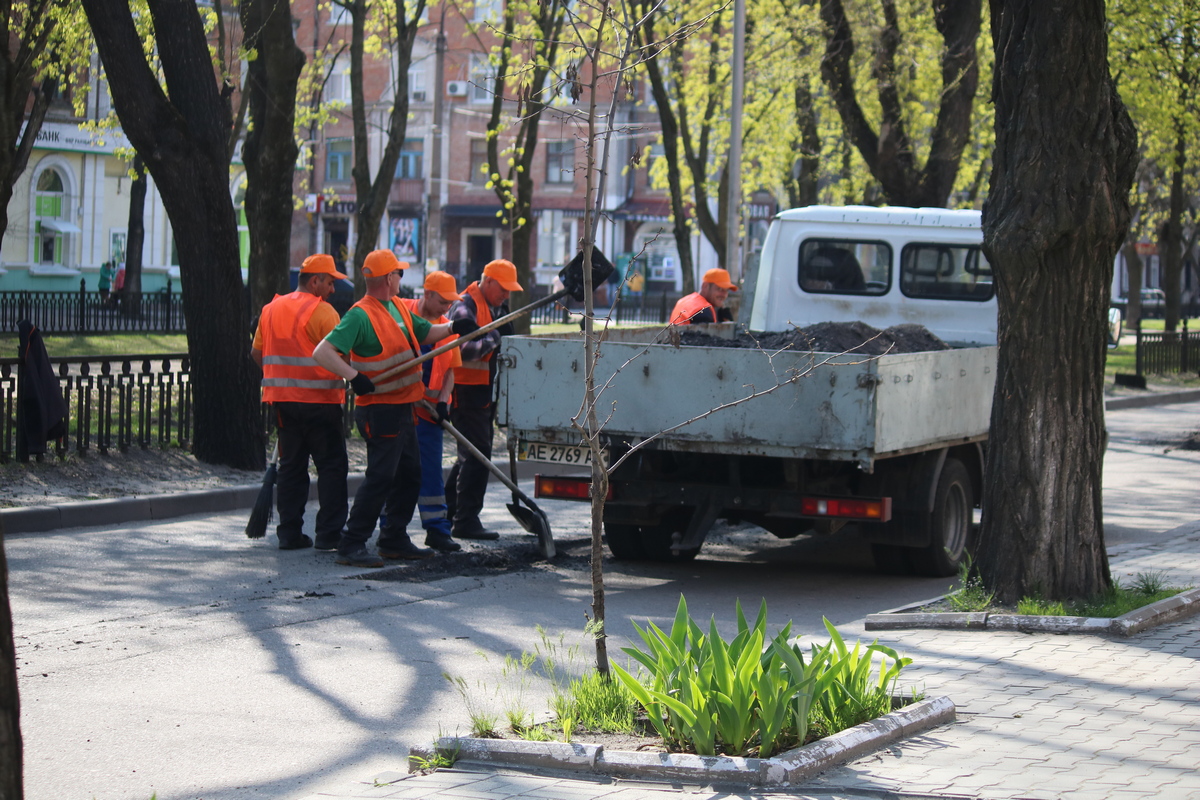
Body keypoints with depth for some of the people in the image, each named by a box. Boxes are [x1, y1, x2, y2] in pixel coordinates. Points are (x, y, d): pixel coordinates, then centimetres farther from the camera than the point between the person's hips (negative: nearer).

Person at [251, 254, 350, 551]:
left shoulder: (271, 309, 10)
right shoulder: (322, 311, -11)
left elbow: (256, 353, 15)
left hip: (283, 400, 6)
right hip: (319, 400, -6)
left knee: (291, 465, 12)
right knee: (332, 465, 1)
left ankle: (289, 532, 11)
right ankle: (329, 533, -2)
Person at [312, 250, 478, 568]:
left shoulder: (398, 307, 12)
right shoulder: (361, 315, -16)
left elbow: (425, 333, 26)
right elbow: (322, 352, -22)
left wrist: (453, 328, 8)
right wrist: (354, 377, -30)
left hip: (402, 408, 10)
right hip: (380, 409, -10)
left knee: (409, 474, 15)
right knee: (380, 477, -11)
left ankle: (394, 540, 25)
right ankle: (351, 545, -7)